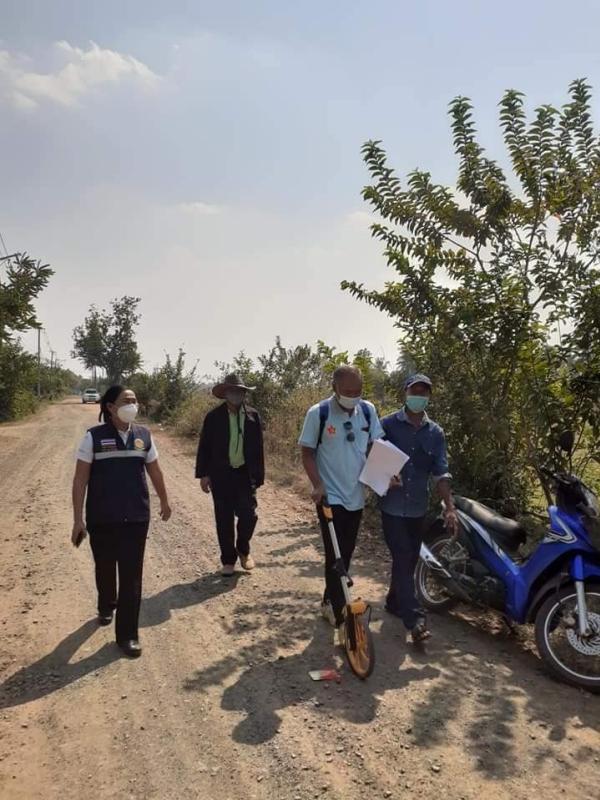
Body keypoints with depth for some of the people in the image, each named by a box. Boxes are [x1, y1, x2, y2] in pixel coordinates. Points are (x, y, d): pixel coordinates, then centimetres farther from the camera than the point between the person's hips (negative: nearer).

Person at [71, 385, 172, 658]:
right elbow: (80, 479, -7)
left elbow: (155, 471, 13)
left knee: (132, 575, 1)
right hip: (101, 519, -1)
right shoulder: (94, 437, -8)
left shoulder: (143, 435, 1)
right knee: (105, 569, 18)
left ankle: (127, 634, 12)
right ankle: (106, 607, 48)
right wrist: (78, 518, -10)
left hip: (136, 517, 1)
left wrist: (164, 501, 22)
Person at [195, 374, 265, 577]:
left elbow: (258, 447, 5)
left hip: (245, 474, 1)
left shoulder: (253, 416, 2)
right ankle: (228, 560, 21)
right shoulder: (214, 416, -3)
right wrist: (203, 474, -4)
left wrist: (258, 475, 4)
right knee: (224, 520, 6)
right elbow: (204, 447, 0)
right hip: (221, 475, -1)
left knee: (248, 515, -4)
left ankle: (243, 550, 24)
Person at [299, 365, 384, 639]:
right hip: (330, 498, -5)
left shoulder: (368, 411, -1)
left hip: (356, 496, 5)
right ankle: (341, 619, 2)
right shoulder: (318, 413, -12)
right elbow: (307, 453, -6)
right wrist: (317, 485, -19)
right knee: (335, 557, -5)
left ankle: (330, 601, 36)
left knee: (345, 555, 16)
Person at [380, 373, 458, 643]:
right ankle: (414, 618, -7)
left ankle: (395, 602, 33)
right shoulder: (387, 425, -5)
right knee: (403, 559, -9)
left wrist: (450, 507, -8)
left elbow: (440, 473, 1)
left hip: (418, 507, 4)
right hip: (392, 505, -4)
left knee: (409, 559, 13)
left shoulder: (435, 433, 4)